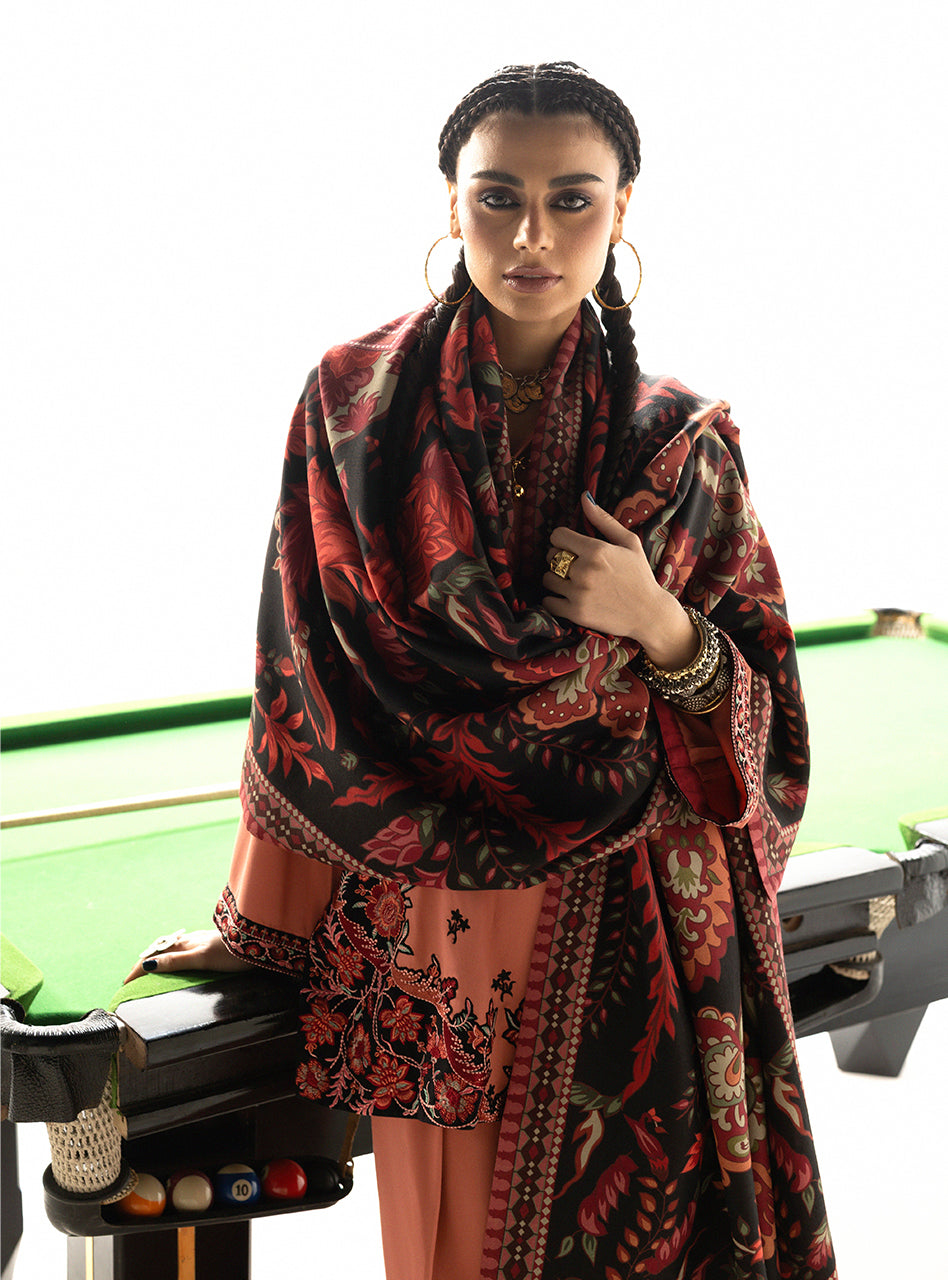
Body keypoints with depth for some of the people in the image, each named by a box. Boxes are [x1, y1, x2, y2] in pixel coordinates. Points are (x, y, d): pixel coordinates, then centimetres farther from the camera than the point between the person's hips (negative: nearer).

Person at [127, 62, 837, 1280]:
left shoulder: (682, 442, -3)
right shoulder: (355, 402, -3)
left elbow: (758, 730, 3)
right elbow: (305, 677, 1)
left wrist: (660, 628, -17)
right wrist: (264, 920, 4)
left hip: (635, 921, 0)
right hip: (437, 906, 0)